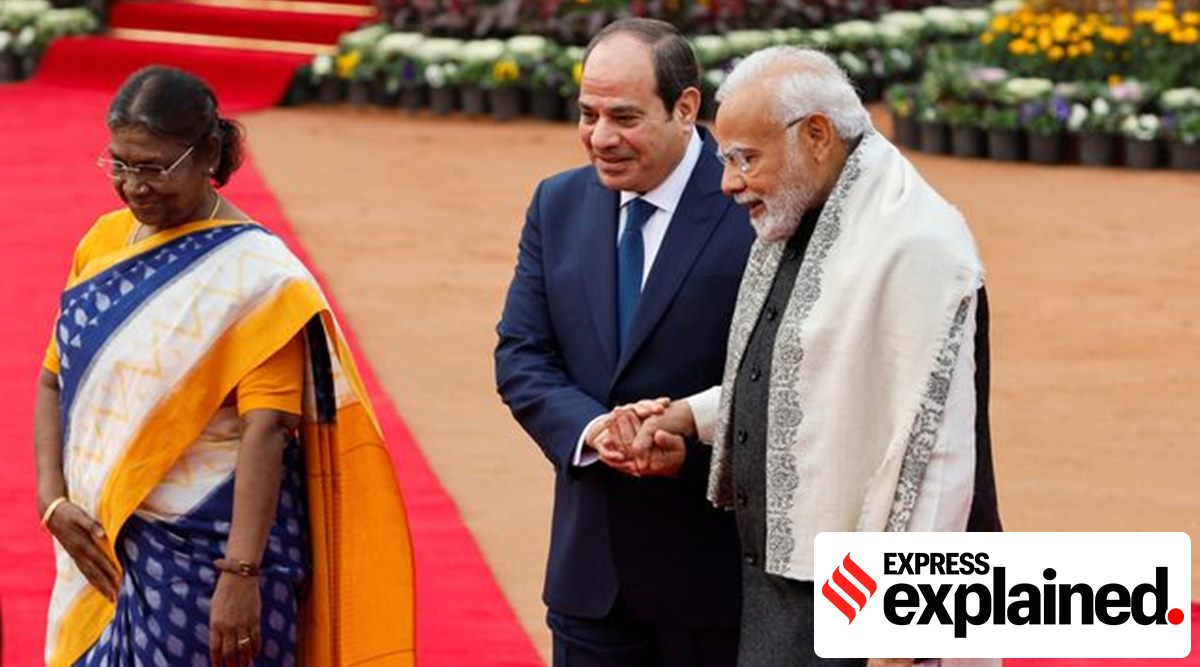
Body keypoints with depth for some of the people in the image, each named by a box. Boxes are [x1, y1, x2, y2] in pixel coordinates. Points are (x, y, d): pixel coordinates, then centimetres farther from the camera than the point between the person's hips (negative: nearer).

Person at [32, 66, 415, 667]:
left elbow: (266, 431, -17)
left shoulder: (255, 273, -11)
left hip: (206, 559, -6)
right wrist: (52, 501, -3)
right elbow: (55, 380, 11)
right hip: (102, 551, 6)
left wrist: (241, 574, -23)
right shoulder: (104, 244, 7)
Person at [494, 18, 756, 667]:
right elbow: (520, 354, 4)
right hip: (591, 563, 5)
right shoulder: (558, 204, 7)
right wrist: (589, 430, -16)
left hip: (715, 561, -5)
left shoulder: (755, 208, -11)